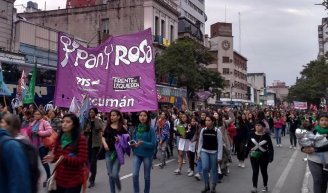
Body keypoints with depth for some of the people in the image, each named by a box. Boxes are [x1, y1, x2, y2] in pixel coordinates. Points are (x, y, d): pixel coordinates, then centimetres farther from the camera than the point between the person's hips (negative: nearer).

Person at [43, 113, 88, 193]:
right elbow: (56, 155, 15)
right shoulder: (60, 138, 7)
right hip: (59, 179, 6)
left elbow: (82, 160, -17)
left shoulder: (81, 139, -13)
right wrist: (52, 158, -8)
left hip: (73, 181, -6)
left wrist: (65, 159, -29)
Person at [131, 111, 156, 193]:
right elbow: (134, 140, 11)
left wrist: (143, 143, -26)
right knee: (135, 175, -10)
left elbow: (153, 144, -14)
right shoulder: (136, 128, 1)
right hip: (137, 154, 2)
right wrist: (133, 144, -10)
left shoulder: (151, 130, -10)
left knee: (146, 177, 10)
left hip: (147, 155, -2)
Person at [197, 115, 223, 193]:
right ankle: (206, 186, 11)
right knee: (205, 168, -9)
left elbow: (220, 144, -9)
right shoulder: (203, 130, -2)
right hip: (204, 151, 2)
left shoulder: (217, 131, -11)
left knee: (214, 170, 7)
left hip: (214, 152, -2)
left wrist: (219, 156, -11)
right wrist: (199, 153, 6)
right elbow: (200, 142, 7)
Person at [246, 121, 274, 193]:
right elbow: (248, 146, 4)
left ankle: (265, 186, 30)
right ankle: (254, 187, 3)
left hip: (263, 156, -1)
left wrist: (271, 157, -12)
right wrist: (246, 154, 5)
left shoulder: (266, 136, -10)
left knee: (264, 171, 13)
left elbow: (270, 147, -8)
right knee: (255, 172, -1)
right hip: (254, 156, 1)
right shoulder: (252, 135, -2)